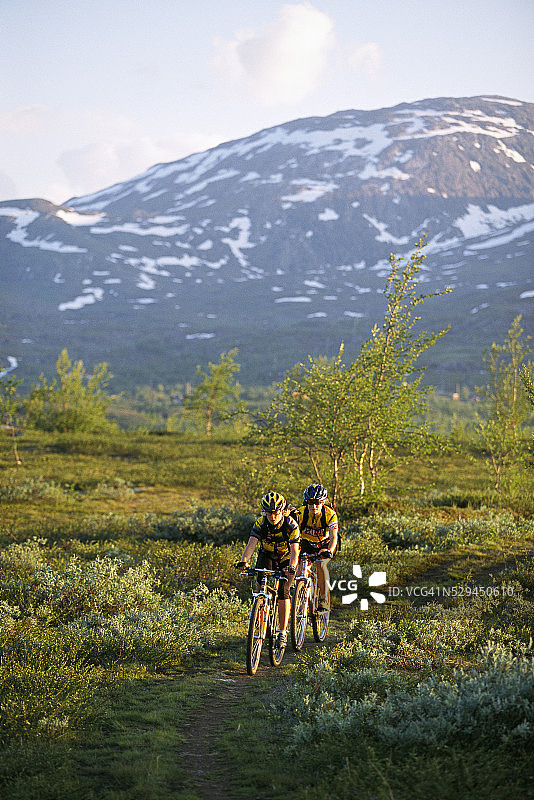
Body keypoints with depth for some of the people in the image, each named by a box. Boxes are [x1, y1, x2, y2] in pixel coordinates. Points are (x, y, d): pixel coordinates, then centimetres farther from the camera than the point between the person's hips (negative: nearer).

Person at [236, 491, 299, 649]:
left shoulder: (291, 525, -26)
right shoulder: (260, 523, -22)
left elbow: (294, 550, -32)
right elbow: (251, 544, -33)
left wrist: (292, 567, -52)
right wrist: (244, 560, -52)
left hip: (286, 559, -2)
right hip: (267, 556, 2)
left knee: (283, 591, -19)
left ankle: (282, 632, -12)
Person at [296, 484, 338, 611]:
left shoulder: (330, 514, -27)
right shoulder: (301, 512, -23)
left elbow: (333, 537, -35)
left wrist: (329, 551, -55)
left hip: (325, 544, -2)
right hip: (307, 544, 2)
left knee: (321, 565, -26)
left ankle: (324, 598, -15)